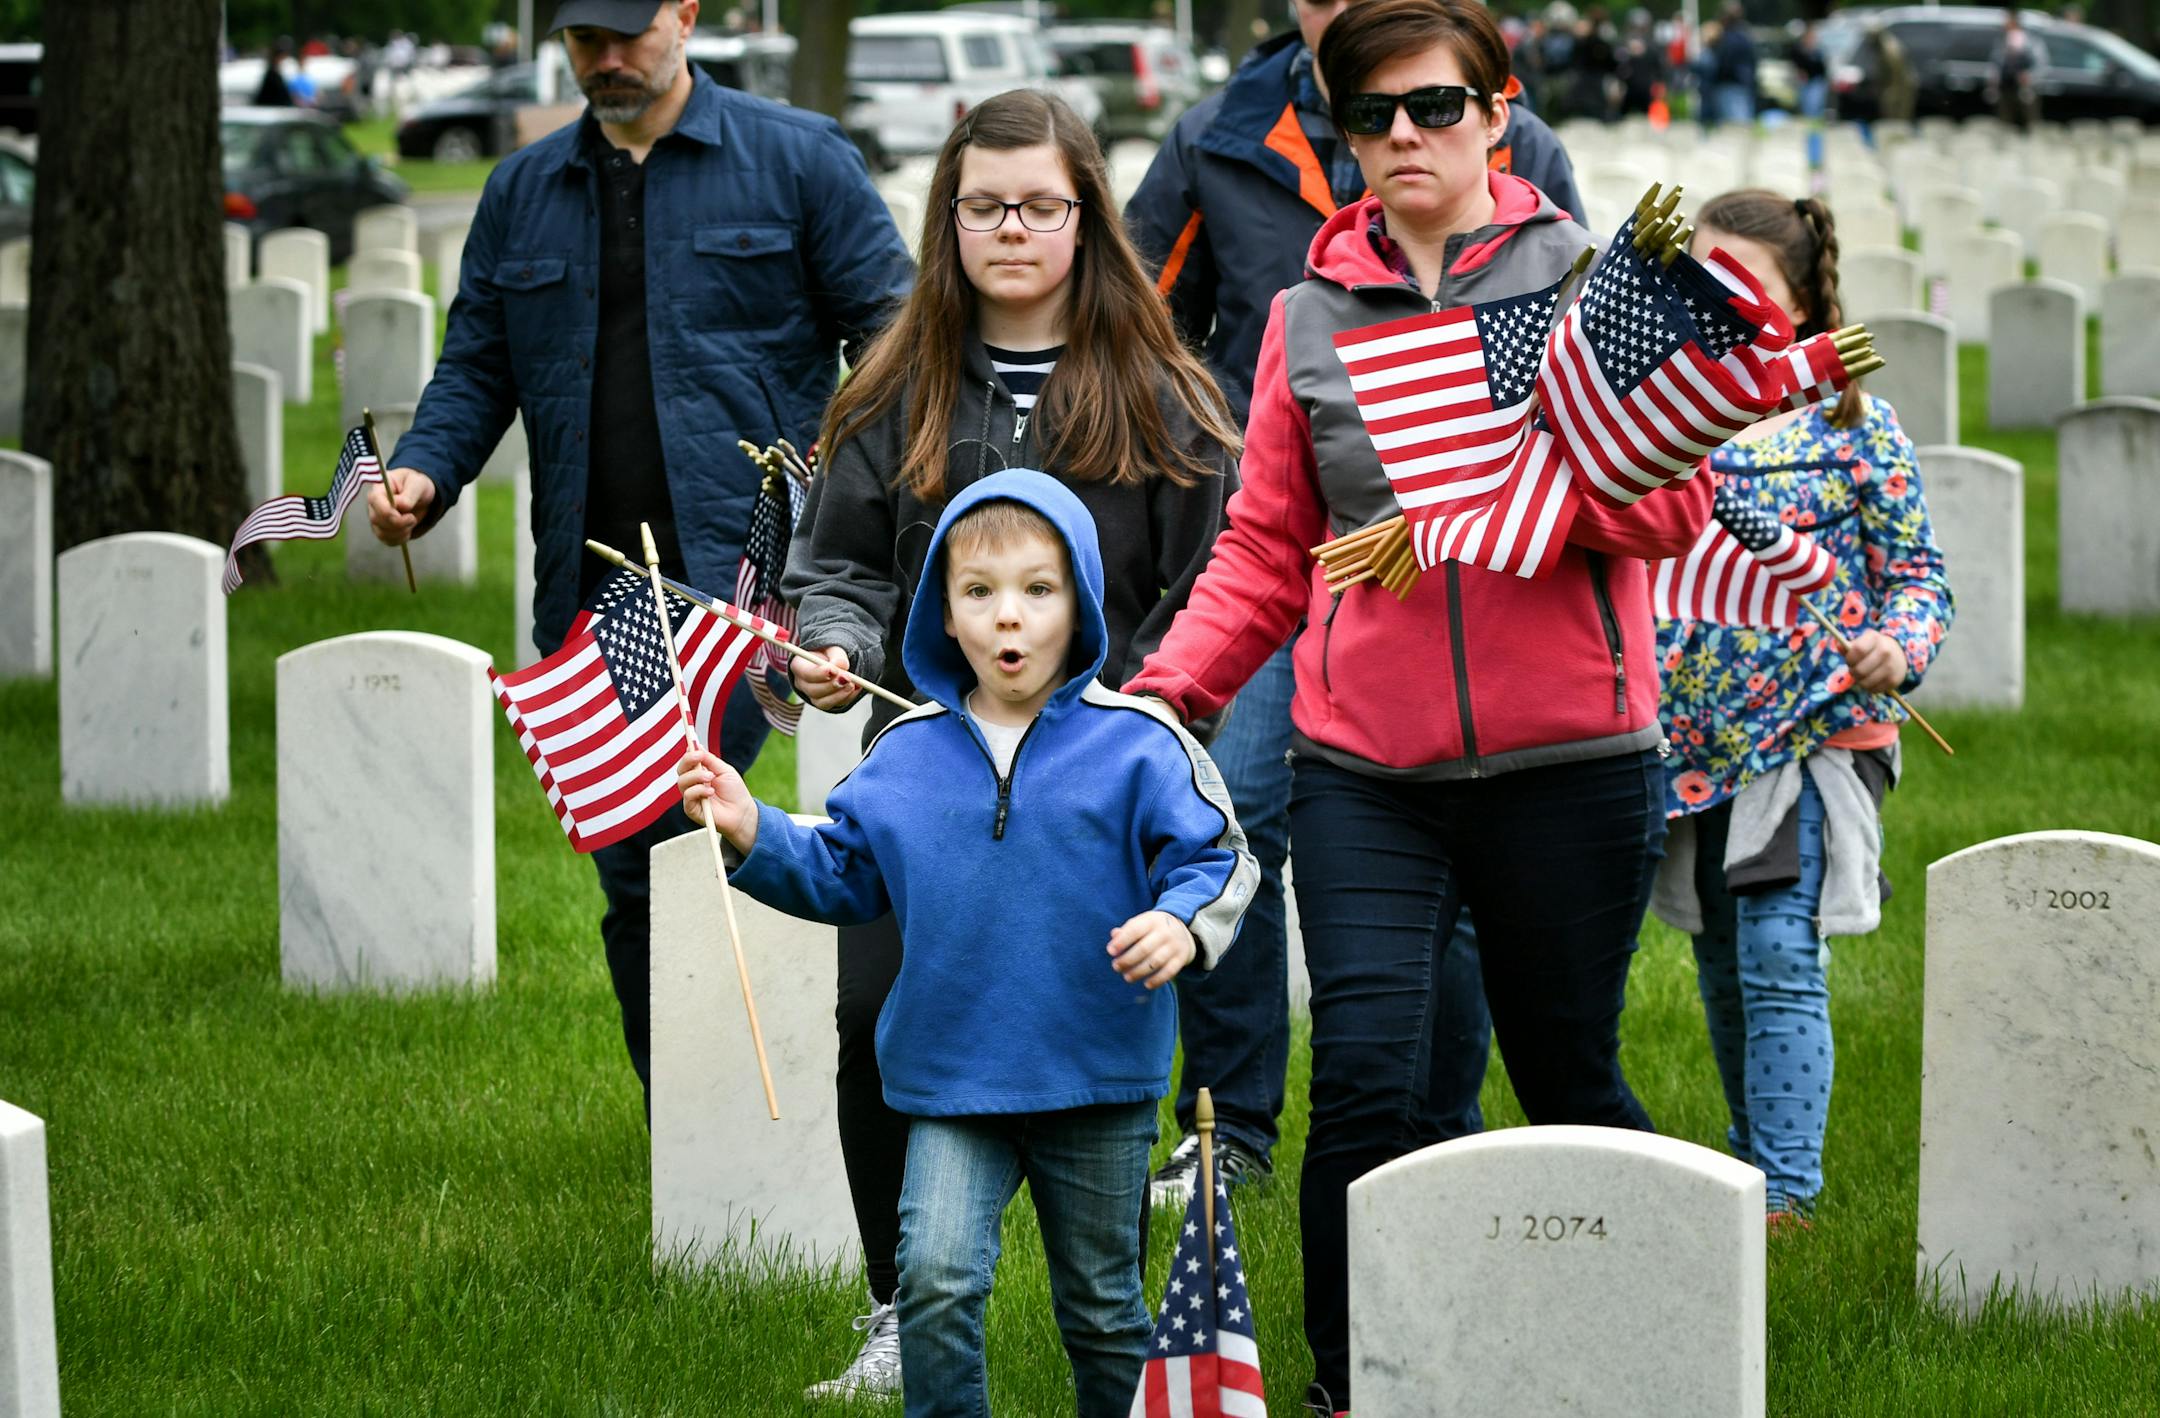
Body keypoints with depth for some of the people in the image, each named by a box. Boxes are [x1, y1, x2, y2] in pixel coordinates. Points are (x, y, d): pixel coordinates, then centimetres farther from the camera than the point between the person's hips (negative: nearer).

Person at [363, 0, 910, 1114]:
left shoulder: (794, 160, 4)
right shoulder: (522, 193, 17)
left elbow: (888, 325, 2)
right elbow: (476, 366, 18)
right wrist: (424, 472, -2)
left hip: (744, 569, -5)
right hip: (593, 590, 5)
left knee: (678, 824, -21)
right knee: (629, 870, 8)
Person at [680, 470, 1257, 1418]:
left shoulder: (1136, 743, -7)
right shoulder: (908, 753, 3)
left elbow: (1215, 858, -7)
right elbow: (842, 873, 12)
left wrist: (1183, 924, -26)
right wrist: (756, 837, -2)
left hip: (1099, 1087, -1)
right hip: (951, 1086, 1)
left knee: (1102, 1304, 13)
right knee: (935, 1277, -15)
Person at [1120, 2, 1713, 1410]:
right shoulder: (1309, 315, 9)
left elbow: (1676, 501, -7)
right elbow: (1267, 553, 11)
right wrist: (1168, 688, -4)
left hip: (1567, 762, -1)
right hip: (1366, 774, 2)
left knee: (1569, 1079, 10)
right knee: (1367, 1082, -11)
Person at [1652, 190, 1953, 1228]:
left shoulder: (1854, 428, -4)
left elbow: (1915, 573, -1)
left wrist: (1895, 652, -17)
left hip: (1809, 733, -5)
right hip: (1693, 743, 5)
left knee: (1780, 962, -12)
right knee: (1722, 971, 12)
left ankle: (1787, 1191, -10)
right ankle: (1753, 1167, 25)